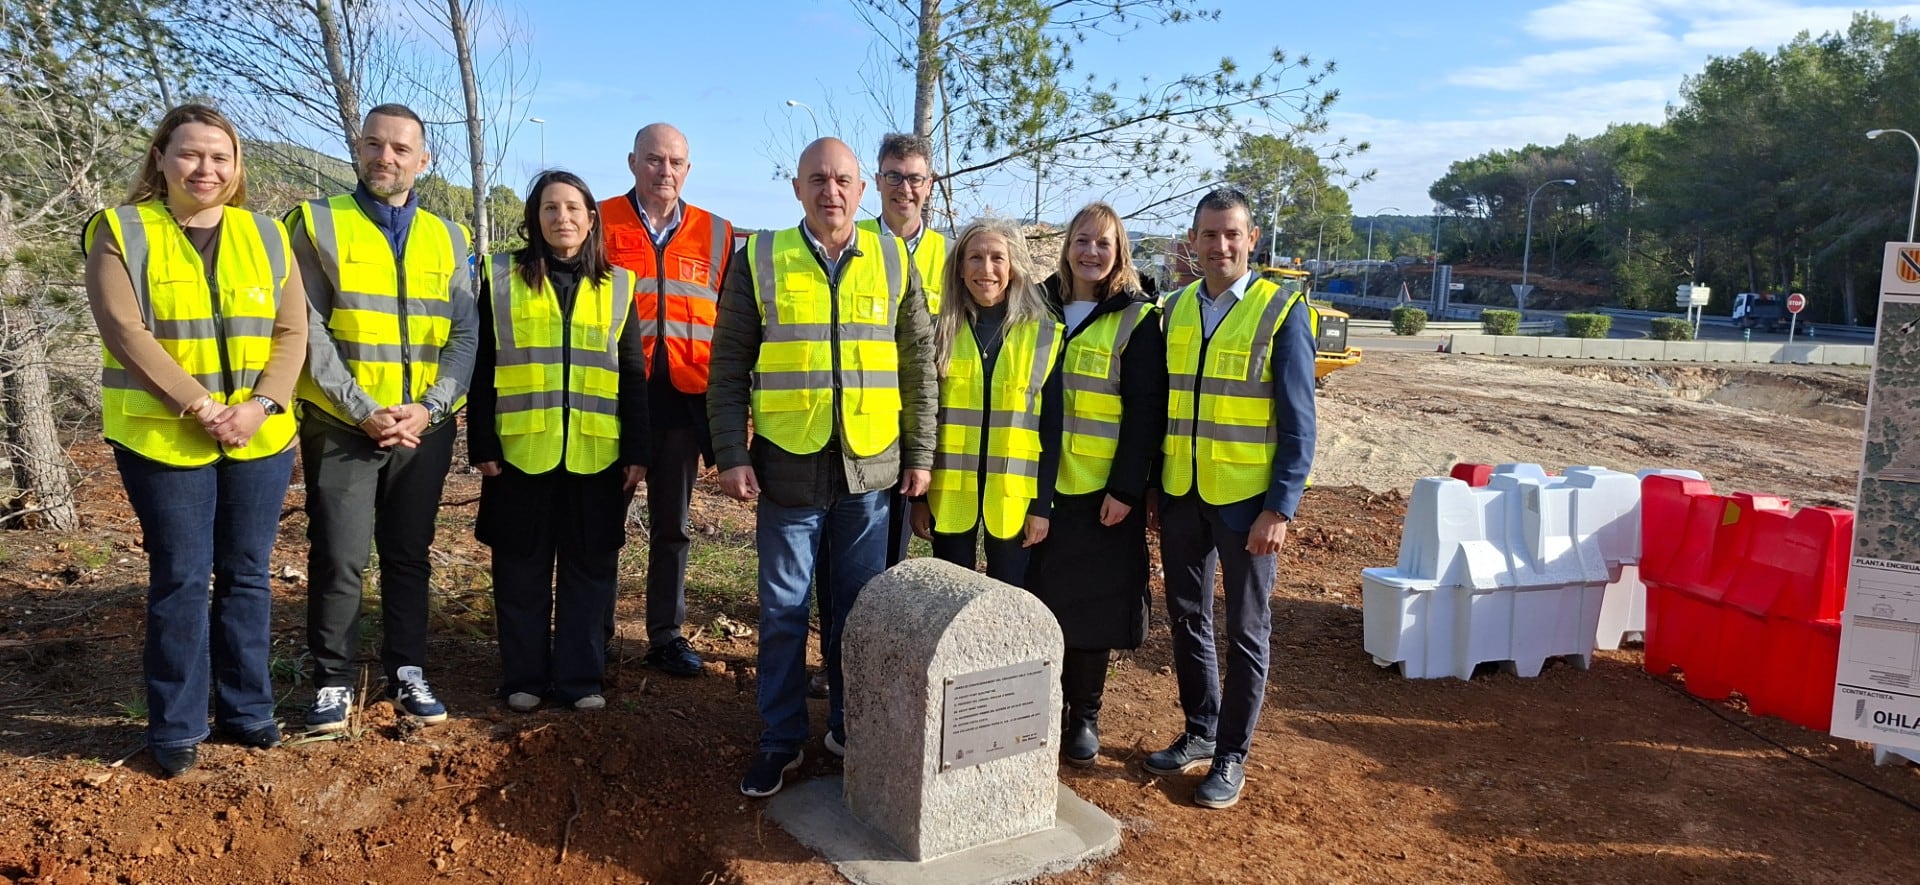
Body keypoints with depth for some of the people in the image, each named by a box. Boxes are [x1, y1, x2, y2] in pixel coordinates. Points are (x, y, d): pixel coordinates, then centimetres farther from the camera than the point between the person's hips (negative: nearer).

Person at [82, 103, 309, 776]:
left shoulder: (266, 237, 8)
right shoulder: (122, 233, -1)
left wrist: (260, 405, -12)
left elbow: (291, 332, 3)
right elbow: (125, 331, -12)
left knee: (246, 575, 10)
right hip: (163, 439, -3)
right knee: (180, 581, 2)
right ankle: (176, 727, 15)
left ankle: (247, 709, 22)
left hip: (260, 438, 3)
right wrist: (199, 406, -18)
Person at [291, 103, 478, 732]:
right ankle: (333, 680, 15)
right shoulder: (318, 224, 1)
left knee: (409, 555, 11)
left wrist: (429, 407, -10)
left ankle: (407, 674, 21)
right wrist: (364, 412, -15)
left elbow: (465, 333, 3)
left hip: (425, 428, 3)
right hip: (340, 426, -2)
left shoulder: (448, 238, 9)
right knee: (339, 557, 0)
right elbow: (309, 330, -7)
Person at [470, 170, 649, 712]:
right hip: (521, 452, -1)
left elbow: (632, 377, 7)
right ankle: (523, 677, 21)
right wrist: (482, 446, -4)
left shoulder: (617, 285, 8)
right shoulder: (502, 278, 4)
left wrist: (637, 452, 2)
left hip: (597, 456, 1)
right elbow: (482, 369, 2)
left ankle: (581, 677, 19)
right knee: (522, 570, 7)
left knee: (590, 569, 7)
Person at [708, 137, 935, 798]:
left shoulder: (893, 261, 5)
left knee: (860, 609, 11)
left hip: (870, 469, 2)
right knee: (783, 612, 7)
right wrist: (732, 456, -6)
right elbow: (729, 367, 1)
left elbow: (917, 365, 8)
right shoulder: (759, 260, 0)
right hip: (788, 465, -1)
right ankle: (781, 740, 21)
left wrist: (920, 453, 5)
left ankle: (850, 726, 28)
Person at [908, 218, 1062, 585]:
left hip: (1013, 495, -1)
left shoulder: (1045, 334, 1)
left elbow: (1051, 427, 1)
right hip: (949, 492, 1)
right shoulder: (940, 330, 3)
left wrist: (1042, 503, -4)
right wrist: (918, 495, 0)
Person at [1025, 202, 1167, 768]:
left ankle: (1084, 715, 20)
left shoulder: (1137, 319, -4)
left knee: (1092, 603, 5)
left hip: (1101, 490, -4)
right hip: (1041, 485, 4)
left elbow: (1145, 412, -9)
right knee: (1039, 598, 9)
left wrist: (1126, 488, -15)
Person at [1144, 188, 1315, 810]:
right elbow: (1159, 404, 10)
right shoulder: (1175, 309, 6)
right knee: (1187, 618, 14)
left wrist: (1280, 508, -14)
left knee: (1246, 629, 6)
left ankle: (1231, 756, 19)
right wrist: (1156, 489, 7)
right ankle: (1200, 732, 31)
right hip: (1181, 494, 5)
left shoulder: (1282, 313, -8)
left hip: (1246, 497, -4)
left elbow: (1298, 422, -9)